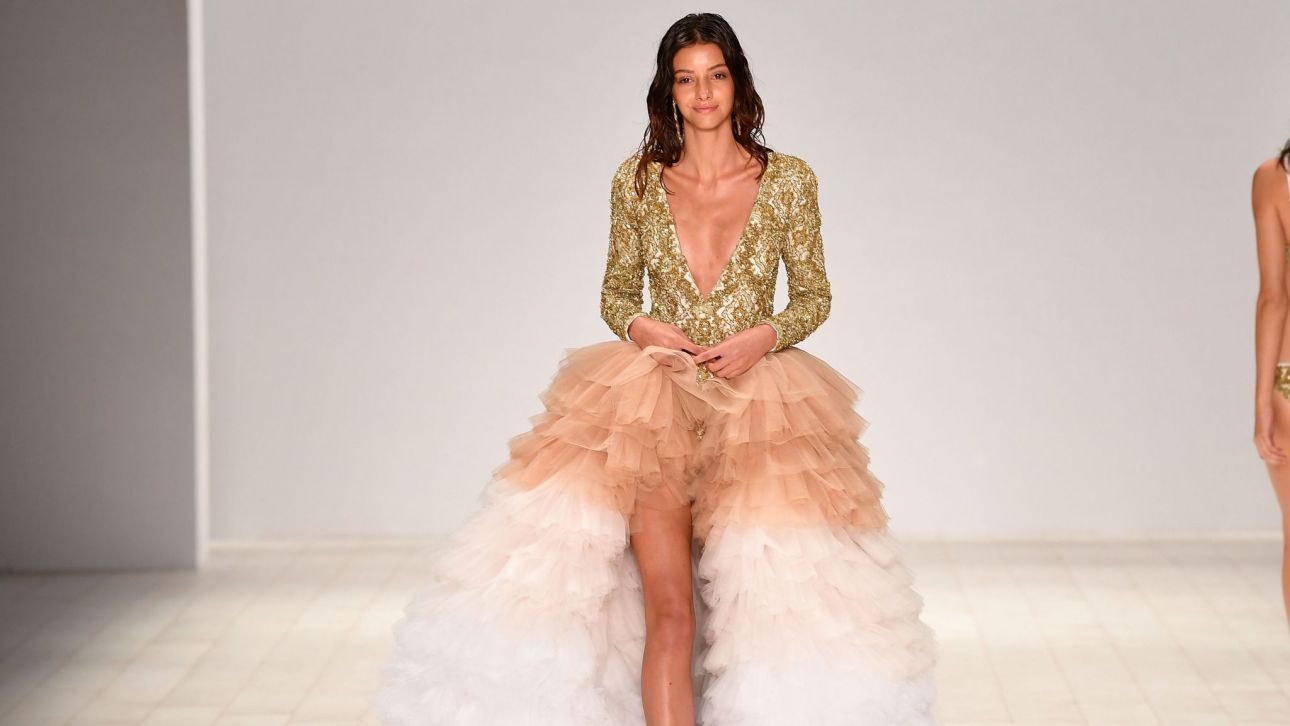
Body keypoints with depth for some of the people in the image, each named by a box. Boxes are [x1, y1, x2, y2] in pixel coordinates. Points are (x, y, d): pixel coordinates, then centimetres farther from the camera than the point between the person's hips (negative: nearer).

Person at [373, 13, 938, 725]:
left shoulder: (790, 180, 3)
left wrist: (764, 337, -10)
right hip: (656, 403, 0)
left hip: (757, 406, 0)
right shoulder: (637, 180, 6)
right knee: (669, 612, -14)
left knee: (757, 605, -2)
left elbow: (814, 295, 8)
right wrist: (640, 327, -7)